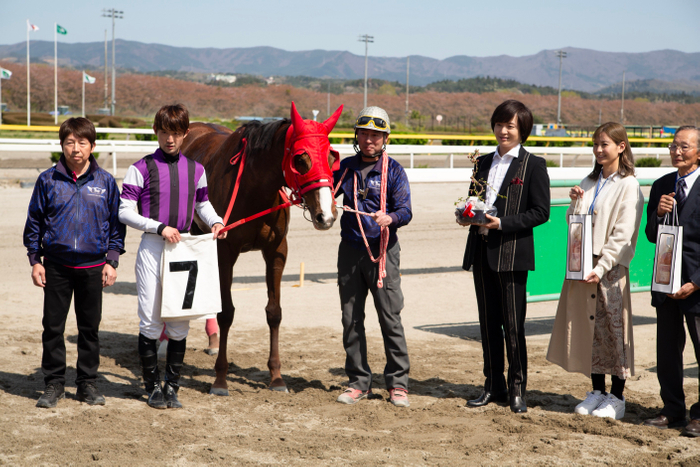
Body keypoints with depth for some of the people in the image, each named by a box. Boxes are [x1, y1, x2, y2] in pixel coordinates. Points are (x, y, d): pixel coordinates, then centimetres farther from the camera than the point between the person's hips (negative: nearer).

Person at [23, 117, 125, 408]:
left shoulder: (105, 182, 0)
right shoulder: (48, 180, -1)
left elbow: (117, 223, 6)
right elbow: (34, 221, 5)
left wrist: (111, 261, 0)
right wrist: (34, 260, 1)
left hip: (93, 267, 0)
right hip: (56, 266, 0)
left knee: (90, 327, 8)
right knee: (52, 327, 4)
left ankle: (87, 383, 20)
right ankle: (54, 383, 15)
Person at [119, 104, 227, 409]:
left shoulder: (195, 170, 9)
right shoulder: (142, 169, -3)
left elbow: (202, 204, 23)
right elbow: (124, 212, -6)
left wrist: (215, 222, 2)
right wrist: (159, 227, -15)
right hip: (152, 248, -3)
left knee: (180, 323, 5)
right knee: (150, 321, 0)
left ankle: (172, 387, 16)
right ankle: (153, 387, 13)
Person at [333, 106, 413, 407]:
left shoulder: (393, 171, -1)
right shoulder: (346, 167, 10)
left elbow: (405, 210, -9)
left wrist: (390, 218, -30)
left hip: (382, 250, -4)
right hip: (350, 249, 4)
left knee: (390, 317, -4)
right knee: (351, 320, 7)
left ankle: (397, 383, 4)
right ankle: (359, 382, 17)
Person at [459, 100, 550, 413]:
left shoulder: (533, 165, -3)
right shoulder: (484, 162, 16)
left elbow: (540, 212, -8)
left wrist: (502, 223, -17)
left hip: (512, 254, -6)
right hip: (482, 252, 6)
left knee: (513, 325, -3)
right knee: (488, 323, 10)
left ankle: (517, 389, 8)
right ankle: (493, 386, 19)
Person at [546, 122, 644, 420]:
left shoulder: (628, 186, -6)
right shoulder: (589, 183, 14)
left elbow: (623, 234, -12)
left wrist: (602, 267, -18)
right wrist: (575, 204, -2)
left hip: (611, 268, -6)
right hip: (583, 265, 6)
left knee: (614, 328, -1)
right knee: (591, 328, 8)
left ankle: (616, 397, 7)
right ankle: (597, 391, 18)